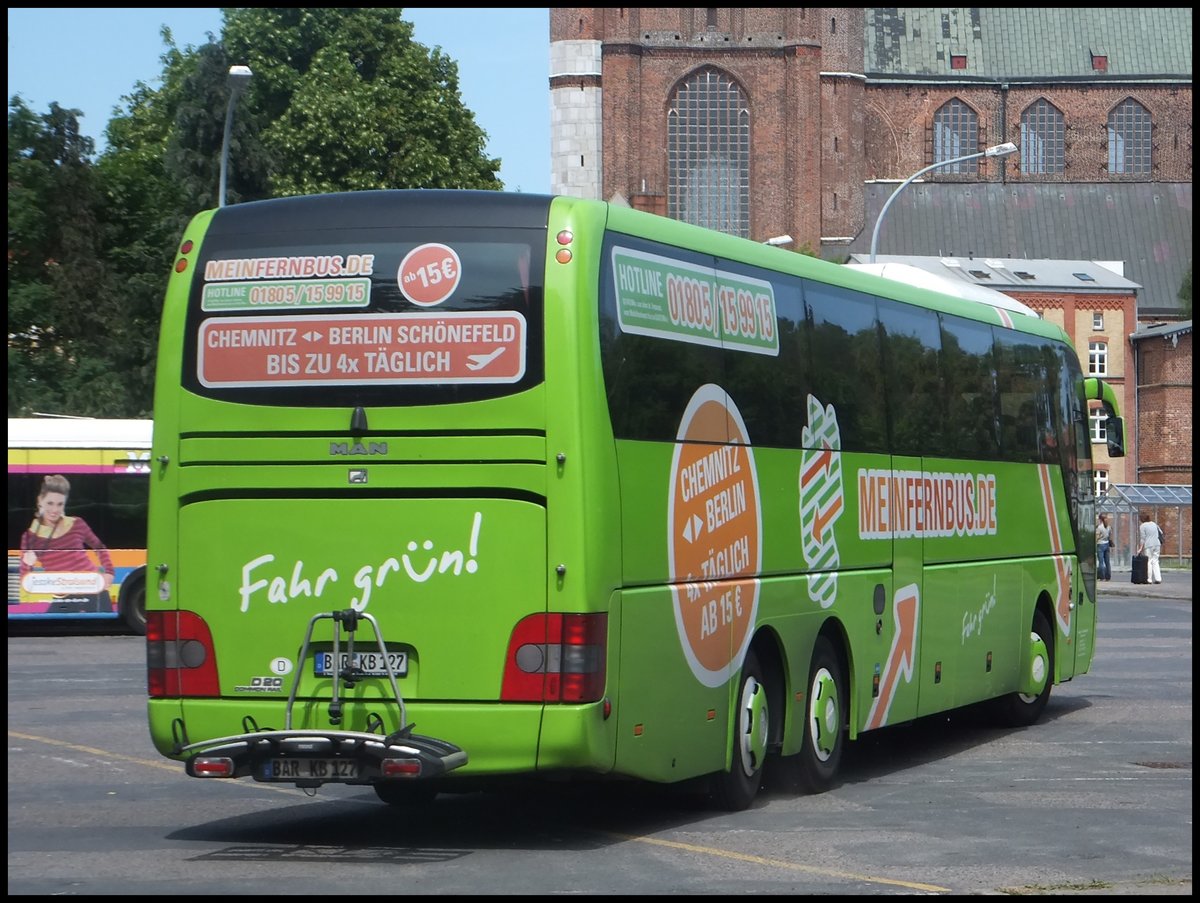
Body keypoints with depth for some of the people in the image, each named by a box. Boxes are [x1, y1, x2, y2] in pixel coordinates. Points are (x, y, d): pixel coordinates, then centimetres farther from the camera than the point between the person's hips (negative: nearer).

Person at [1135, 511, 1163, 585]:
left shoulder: (1142, 526, -4)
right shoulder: (1154, 524, 14)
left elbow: (1142, 538, -9)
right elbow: (1161, 533, 21)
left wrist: (1140, 548, -7)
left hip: (1148, 546, -5)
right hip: (1157, 544, 5)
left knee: (1148, 562, -2)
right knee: (1155, 561, 8)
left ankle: (1149, 579, -4)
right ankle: (1158, 578, 0)